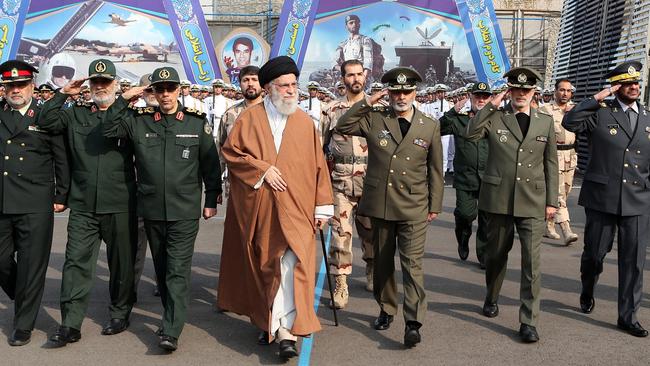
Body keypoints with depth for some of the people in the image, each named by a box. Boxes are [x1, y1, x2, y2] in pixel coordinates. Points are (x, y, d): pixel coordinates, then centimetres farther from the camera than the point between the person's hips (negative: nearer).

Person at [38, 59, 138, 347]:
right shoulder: (76, 114, 12)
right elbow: (46, 121, 2)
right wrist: (63, 93, 1)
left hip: (119, 205, -2)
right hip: (83, 205, 2)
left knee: (122, 262, 9)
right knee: (76, 262, 0)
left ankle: (120, 313, 25)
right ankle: (70, 324, 5)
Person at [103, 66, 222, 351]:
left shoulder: (197, 122, 0)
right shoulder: (139, 120, 5)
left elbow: (210, 163, 4)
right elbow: (109, 130, 1)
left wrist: (211, 200, 4)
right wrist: (123, 100, -5)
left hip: (185, 210, -3)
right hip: (151, 209, 3)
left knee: (178, 270, -6)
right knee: (161, 267, 14)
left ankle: (171, 331, -5)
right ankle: (172, 315, 31)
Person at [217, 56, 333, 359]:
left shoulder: (304, 123, 7)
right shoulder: (249, 118, 4)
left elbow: (317, 166, 6)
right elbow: (230, 152, 0)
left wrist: (322, 207, 2)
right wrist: (262, 169, -11)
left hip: (295, 208, 0)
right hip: (257, 209, 0)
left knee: (291, 263, -13)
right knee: (263, 266, 10)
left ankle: (285, 330, -11)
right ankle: (266, 321, 26)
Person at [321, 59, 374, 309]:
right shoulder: (332, 111, 8)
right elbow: (321, 146, 13)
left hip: (371, 179, 0)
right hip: (340, 179, 0)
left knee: (370, 228, 12)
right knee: (340, 230, -5)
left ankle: (372, 271, 34)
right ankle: (340, 285, 0)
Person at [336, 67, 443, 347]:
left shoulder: (430, 126, 5)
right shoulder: (374, 120, 5)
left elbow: (435, 169, 8)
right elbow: (342, 127, -4)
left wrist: (435, 205, 6)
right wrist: (367, 102, -6)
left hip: (413, 208, -2)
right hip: (379, 205, 2)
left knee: (412, 264, -9)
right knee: (382, 262, 14)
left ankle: (413, 323, -8)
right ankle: (386, 309, 31)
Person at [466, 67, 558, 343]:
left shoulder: (545, 122, 7)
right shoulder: (495, 117, 2)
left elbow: (551, 163, 10)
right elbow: (471, 134, -16)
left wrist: (551, 201, 6)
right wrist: (491, 105, -14)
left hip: (533, 202, 0)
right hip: (499, 198, 0)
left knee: (531, 261, -6)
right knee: (496, 254, 16)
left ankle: (529, 321, 1)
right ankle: (492, 298, 40)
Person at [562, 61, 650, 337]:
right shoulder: (601, 113, -2)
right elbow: (570, 122, -19)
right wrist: (598, 97, -17)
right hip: (602, 198, -3)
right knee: (595, 252, 11)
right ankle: (587, 292, 40)